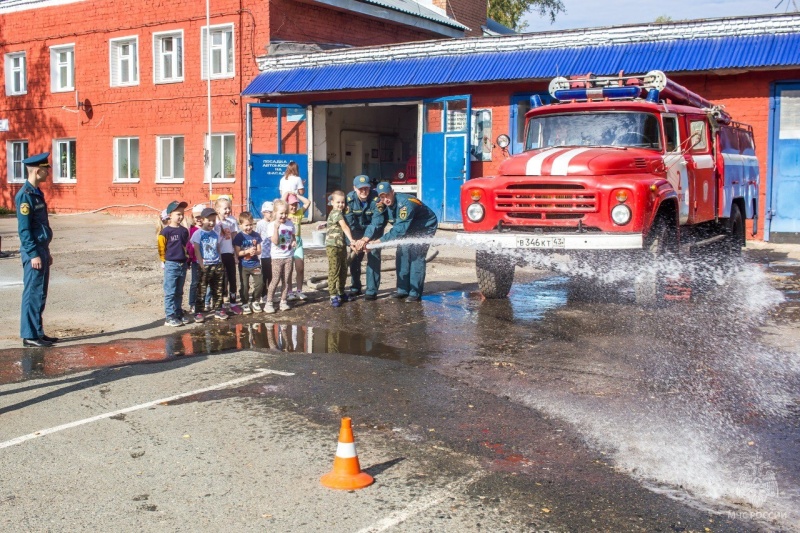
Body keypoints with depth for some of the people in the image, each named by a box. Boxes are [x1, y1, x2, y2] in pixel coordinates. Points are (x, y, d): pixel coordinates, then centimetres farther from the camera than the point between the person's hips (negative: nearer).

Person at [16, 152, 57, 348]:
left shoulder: (37, 193, 14)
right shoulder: (25, 195, -15)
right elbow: (23, 229, -18)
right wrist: (33, 254, -20)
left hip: (41, 249, 10)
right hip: (33, 251, -10)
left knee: (40, 294, 13)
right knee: (33, 293, -5)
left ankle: (37, 333, 20)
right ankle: (30, 335, 1)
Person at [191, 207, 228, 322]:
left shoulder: (216, 234, 11)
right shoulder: (198, 234, -5)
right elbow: (197, 250, -9)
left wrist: (220, 264, 7)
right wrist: (202, 265, -15)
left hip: (217, 266, 5)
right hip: (204, 266, -5)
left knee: (218, 291, 10)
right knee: (201, 291, -2)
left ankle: (218, 310, 19)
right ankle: (198, 312, 2)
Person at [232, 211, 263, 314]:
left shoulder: (256, 235, 1)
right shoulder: (239, 237, -7)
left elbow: (259, 251, 4)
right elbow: (237, 253, -10)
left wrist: (255, 252, -18)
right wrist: (248, 251, -23)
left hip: (255, 264, 2)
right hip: (244, 266, -2)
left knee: (260, 283, -1)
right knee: (245, 286, 3)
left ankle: (255, 302, 18)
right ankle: (245, 304, 18)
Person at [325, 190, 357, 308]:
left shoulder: (340, 213, 16)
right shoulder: (336, 213, -13)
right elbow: (344, 227, -22)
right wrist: (351, 239, -30)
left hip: (342, 246, 9)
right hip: (333, 246, -9)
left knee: (343, 270, 14)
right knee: (334, 271, -6)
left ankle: (341, 292, 26)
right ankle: (333, 295, -3)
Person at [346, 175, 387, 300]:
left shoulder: (376, 199, -29)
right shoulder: (350, 199, -21)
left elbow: (377, 222, -32)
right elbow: (349, 223, -23)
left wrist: (365, 240, -40)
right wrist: (356, 241, -31)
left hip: (374, 231, -3)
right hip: (358, 231, 3)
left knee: (373, 258, -13)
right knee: (354, 258, 3)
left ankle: (372, 290, -8)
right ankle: (355, 288, 19)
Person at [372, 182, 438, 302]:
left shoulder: (406, 203, -38)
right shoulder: (385, 205, -12)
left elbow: (399, 229, -41)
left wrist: (380, 241, -42)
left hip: (425, 227, -8)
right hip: (409, 228, 8)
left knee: (416, 256, -16)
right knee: (402, 253, 0)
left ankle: (415, 293, -13)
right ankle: (403, 290, 7)